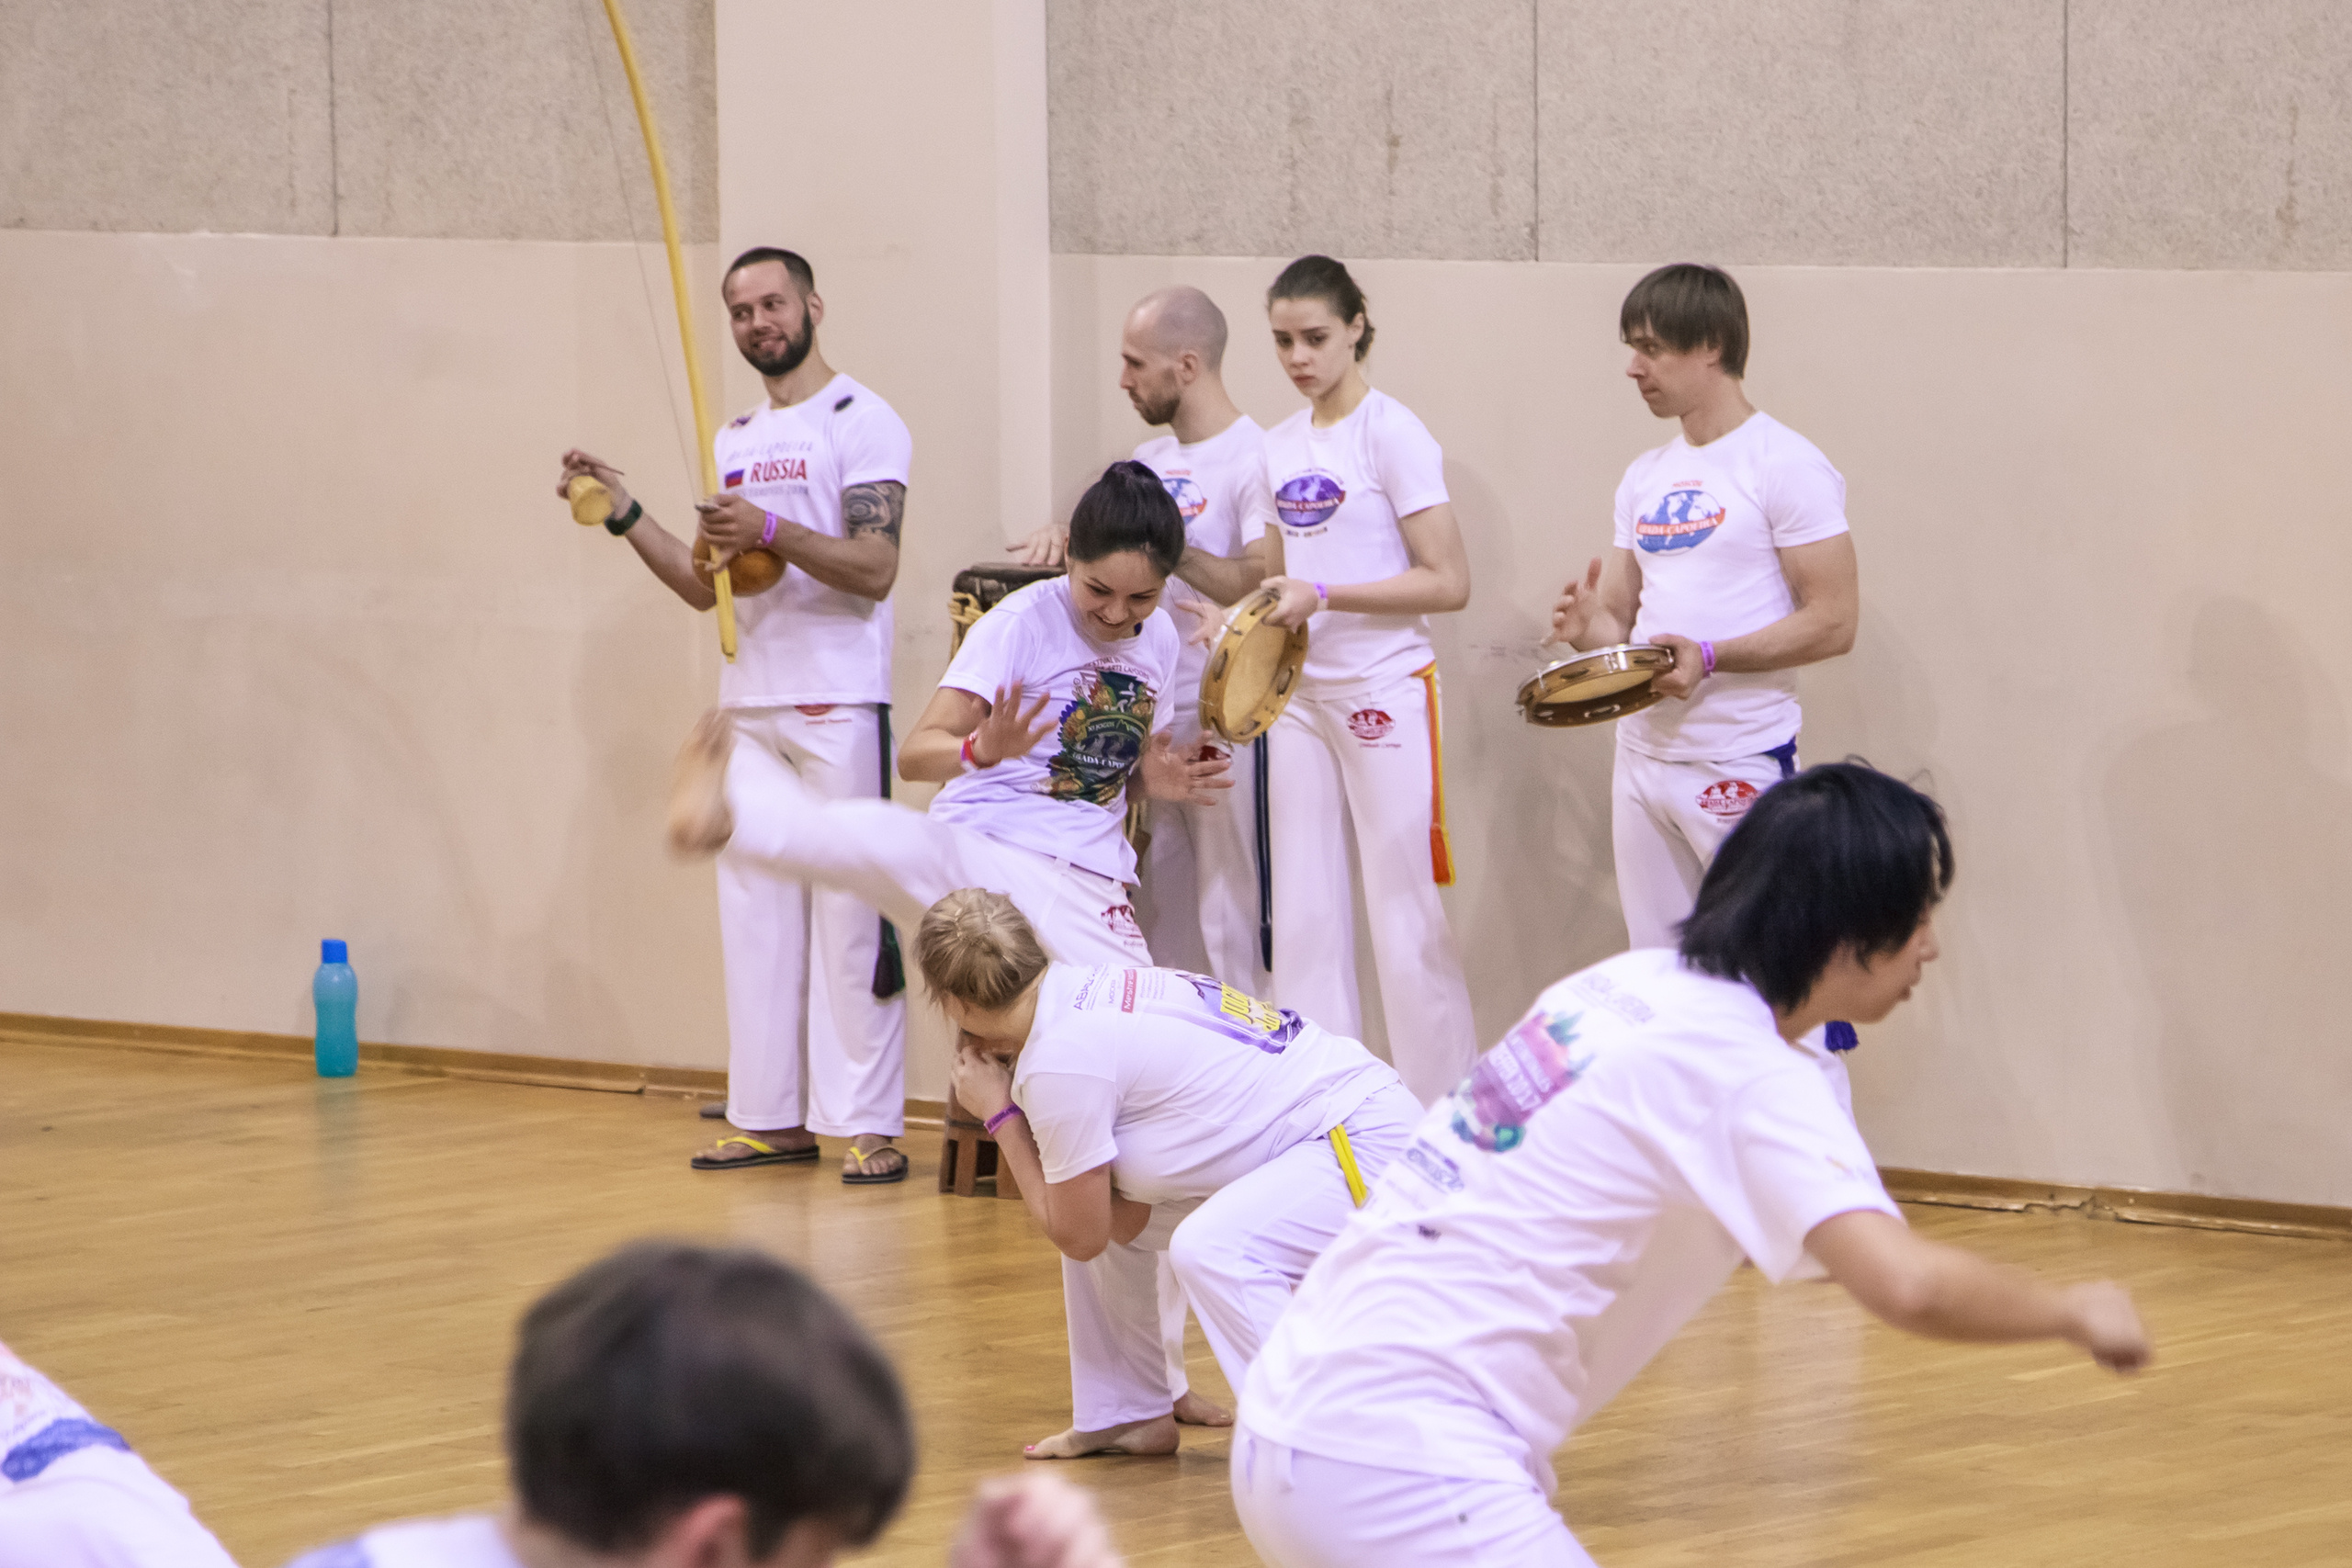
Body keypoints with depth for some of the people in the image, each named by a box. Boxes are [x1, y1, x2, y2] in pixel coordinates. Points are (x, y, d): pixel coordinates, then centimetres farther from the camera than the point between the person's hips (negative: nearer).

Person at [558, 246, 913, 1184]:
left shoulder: (861, 423, -4)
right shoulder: (734, 443, 19)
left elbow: (875, 569, -14)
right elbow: (705, 587, 19)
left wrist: (772, 529, -25)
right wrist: (626, 515, 8)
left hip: (839, 708, -7)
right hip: (747, 707, 7)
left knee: (848, 912, -8)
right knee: (755, 912, 7)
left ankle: (870, 1126, -7)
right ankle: (773, 1117, 12)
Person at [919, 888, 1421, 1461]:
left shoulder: (1062, 1059, -22)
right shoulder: (1087, 993, 5)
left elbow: (1080, 1237, -9)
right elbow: (1127, 1220, 6)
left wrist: (1000, 1114, -3)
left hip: (1367, 1139, -10)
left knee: (1209, 1246, -33)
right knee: (1103, 1211, 16)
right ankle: (1130, 1415, 26)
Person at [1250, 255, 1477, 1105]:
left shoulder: (1391, 435, -10)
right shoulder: (1282, 445, 11)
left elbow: (1447, 582, -14)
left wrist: (1320, 596, -20)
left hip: (1386, 695, -7)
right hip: (1302, 700, 7)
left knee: (1407, 919, -5)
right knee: (1305, 920, 7)